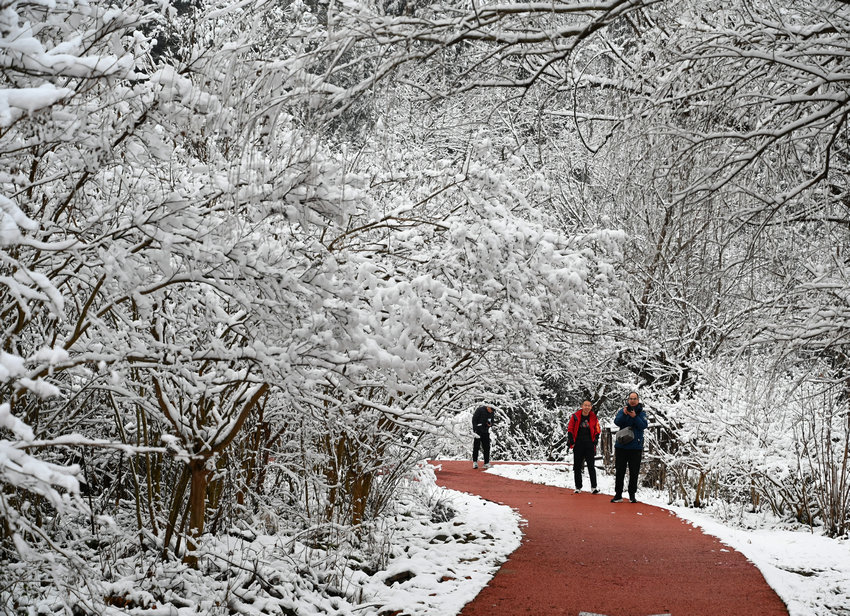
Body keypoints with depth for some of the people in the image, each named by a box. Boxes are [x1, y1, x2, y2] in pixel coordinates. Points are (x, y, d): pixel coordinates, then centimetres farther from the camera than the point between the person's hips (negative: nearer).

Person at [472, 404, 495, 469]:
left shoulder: (491, 413, 9)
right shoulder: (480, 410, -10)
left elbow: (492, 421, 21)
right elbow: (474, 419, -12)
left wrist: (490, 424, -4)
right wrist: (474, 429, -18)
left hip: (486, 432, 6)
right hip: (478, 431, -5)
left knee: (487, 447, 3)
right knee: (476, 447, -4)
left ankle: (486, 463, 9)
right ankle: (475, 462, 3)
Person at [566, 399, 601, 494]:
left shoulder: (593, 418, 4)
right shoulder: (575, 416, 0)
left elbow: (597, 430, 14)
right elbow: (570, 428, 5)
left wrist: (595, 440, 0)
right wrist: (571, 440, -4)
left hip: (589, 444, 0)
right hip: (578, 445, 0)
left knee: (591, 466, -5)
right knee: (577, 467, 5)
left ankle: (593, 487, -5)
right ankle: (578, 487, 13)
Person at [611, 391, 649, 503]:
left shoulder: (641, 413, 6)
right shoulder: (622, 411, 7)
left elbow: (644, 425, -10)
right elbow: (617, 422, -9)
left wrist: (635, 416, -24)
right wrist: (624, 414, -25)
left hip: (636, 447, 0)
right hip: (621, 446, 0)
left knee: (634, 472, 3)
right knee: (619, 471, 2)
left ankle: (632, 494, 12)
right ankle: (618, 494, 7)